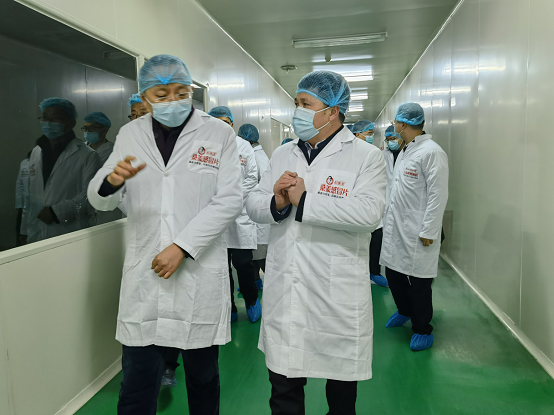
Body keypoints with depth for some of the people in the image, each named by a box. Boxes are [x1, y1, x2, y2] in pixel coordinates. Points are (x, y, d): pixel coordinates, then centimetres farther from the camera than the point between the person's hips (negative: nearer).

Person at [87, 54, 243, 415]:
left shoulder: (219, 133, 1)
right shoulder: (130, 134, 8)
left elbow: (229, 200, -7)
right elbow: (100, 201, 10)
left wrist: (182, 247, -14)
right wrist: (111, 181, -14)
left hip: (200, 275, -1)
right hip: (144, 276, 2)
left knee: (203, 378, 15)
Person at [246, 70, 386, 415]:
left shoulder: (366, 156, -5)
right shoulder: (282, 155, 10)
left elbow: (369, 212, -22)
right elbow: (253, 205, 7)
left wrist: (303, 201, -19)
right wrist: (275, 203, -15)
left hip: (337, 299, -3)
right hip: (284, 295, 4)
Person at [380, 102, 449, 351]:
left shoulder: (431, 152, -15)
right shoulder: (404, 151, 13)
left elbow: (437, 195, -18)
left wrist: (428, 231, -19)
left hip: (417, 233, -8)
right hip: (395, 228, 9)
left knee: (418, 282, 4)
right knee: (393, 271, 18)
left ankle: (423, 329, 23)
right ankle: (404, 311, 43)